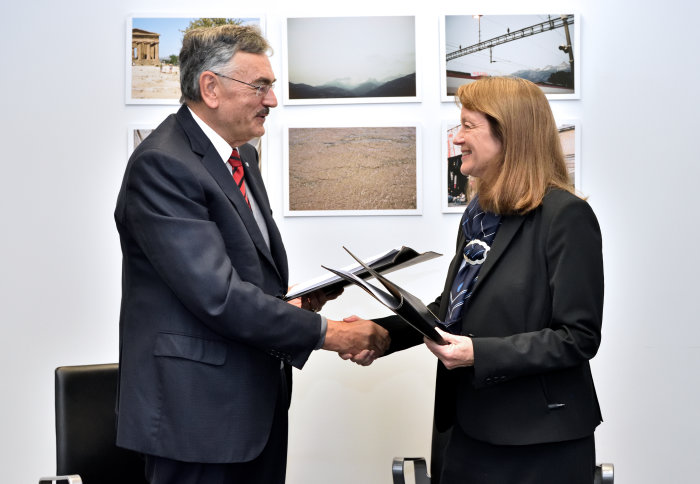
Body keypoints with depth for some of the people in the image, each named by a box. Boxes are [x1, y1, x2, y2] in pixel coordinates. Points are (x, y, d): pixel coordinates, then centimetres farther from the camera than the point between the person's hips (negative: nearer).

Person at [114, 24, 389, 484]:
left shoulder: (242, 155, 12)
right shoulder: (163, 165, -18)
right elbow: (218, 296, -24)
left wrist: (285, 302, 1)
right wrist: (323, 332, -18)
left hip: (256, 402, 9)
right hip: (198, 411, -9)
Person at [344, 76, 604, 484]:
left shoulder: (566, 216, -15)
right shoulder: (480, 213, 10)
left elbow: (579, 338, -17)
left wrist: (480, 354, -24)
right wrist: (379, 333, 1)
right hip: (466, 429, 7)